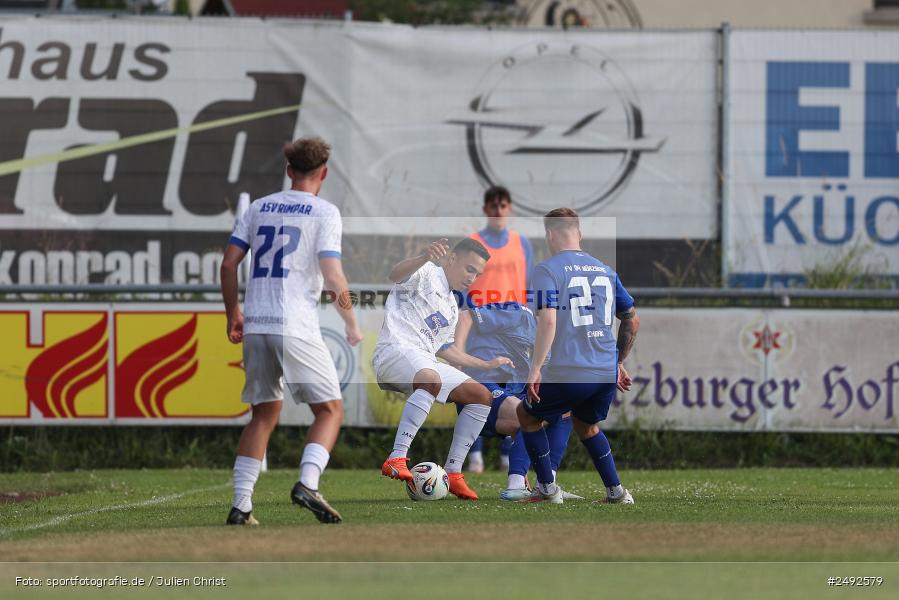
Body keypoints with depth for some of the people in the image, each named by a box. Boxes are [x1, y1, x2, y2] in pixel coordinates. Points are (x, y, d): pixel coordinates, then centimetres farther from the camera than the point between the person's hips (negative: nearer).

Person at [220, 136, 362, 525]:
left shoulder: (259, 208, 13)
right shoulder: (324, 213, -2)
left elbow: (228, 264, 10)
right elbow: (333, 278, -9)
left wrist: (233, 315, 22)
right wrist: (351, 324, 4)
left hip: (256, 327, 5)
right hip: (297, 327, -5)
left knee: (264, 414, 15)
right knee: (330, 409, 5)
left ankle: (241, 505, 6)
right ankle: (307, 484, -17)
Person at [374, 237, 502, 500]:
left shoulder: (452, 306, 28)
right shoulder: (427, 273, 1)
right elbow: (396, 274, -22)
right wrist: (425, 258, -42)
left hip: (425, 362, 10)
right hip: (395, 349, -10)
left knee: (481, 397, 3)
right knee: (431, 380, -40)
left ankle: (452, 472, 1)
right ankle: (396, 459, -44)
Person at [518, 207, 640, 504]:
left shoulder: (547, 270, -5)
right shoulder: (605, 271, 13)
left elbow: (548, 321, -18)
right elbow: (632, 320, 18)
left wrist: (535, 368, -15)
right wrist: (618, 363, 28)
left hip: (569, 374, -6)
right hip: (607, 373, 6)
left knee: (527, 415, 20)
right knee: (586, 425, 31)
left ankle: (548, 488, 17)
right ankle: (615, 491, 21)